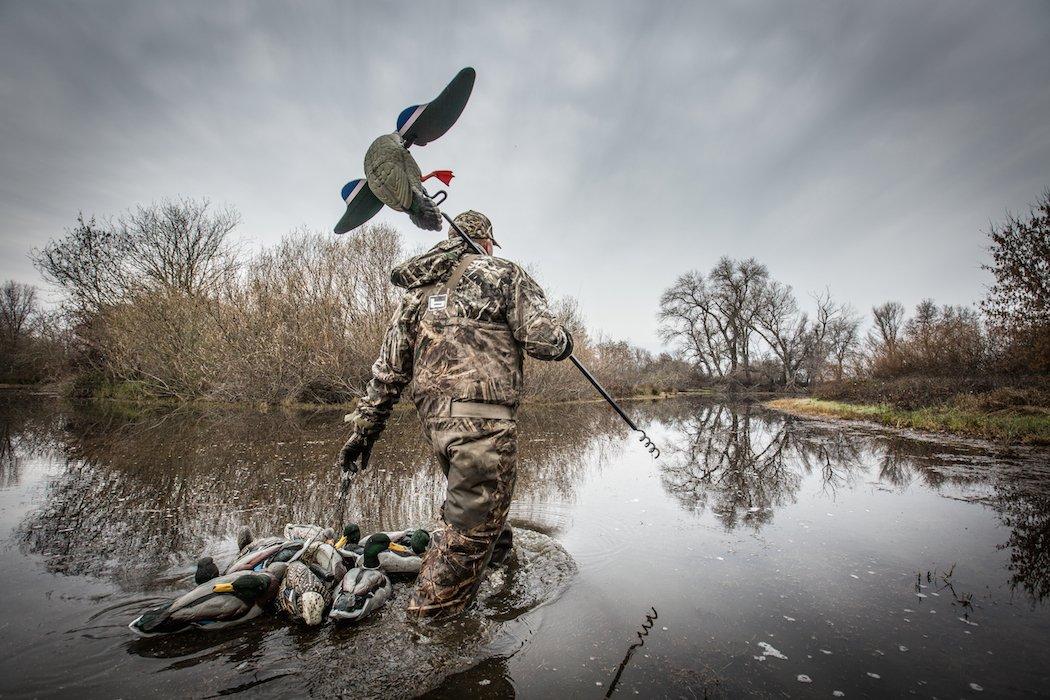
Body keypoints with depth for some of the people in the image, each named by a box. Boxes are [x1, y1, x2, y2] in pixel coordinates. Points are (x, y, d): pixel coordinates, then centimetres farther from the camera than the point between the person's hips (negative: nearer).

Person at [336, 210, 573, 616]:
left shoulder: (417, 291, 19)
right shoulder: (502, 274, 2)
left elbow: (388, 369, 16)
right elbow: (544, 340, -9)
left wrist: (364, 429, 20)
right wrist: (564, 342, 15)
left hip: (433, 420, 8)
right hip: (483, 419, -7)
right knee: (472, 528, 3)